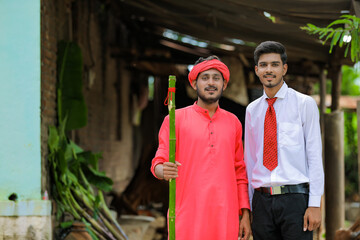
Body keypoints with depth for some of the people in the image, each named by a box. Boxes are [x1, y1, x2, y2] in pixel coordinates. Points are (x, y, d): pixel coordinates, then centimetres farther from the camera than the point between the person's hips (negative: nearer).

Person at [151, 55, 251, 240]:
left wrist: (245, 213, 9)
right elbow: (158, 163, 2)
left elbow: (240, 172, 17)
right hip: (188, 216, -3)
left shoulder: (233, 123, 15)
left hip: (225, 217, 3)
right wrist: (164, 171, -23)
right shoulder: (176, 119, 5)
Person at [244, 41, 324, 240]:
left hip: (295, 198, -4)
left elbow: (315, 156, -3)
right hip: (262, 200, 4)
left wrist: (315, 204, -10)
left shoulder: (304, 104, 1)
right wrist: (248, 205, 12)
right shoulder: (252, 110, 13)